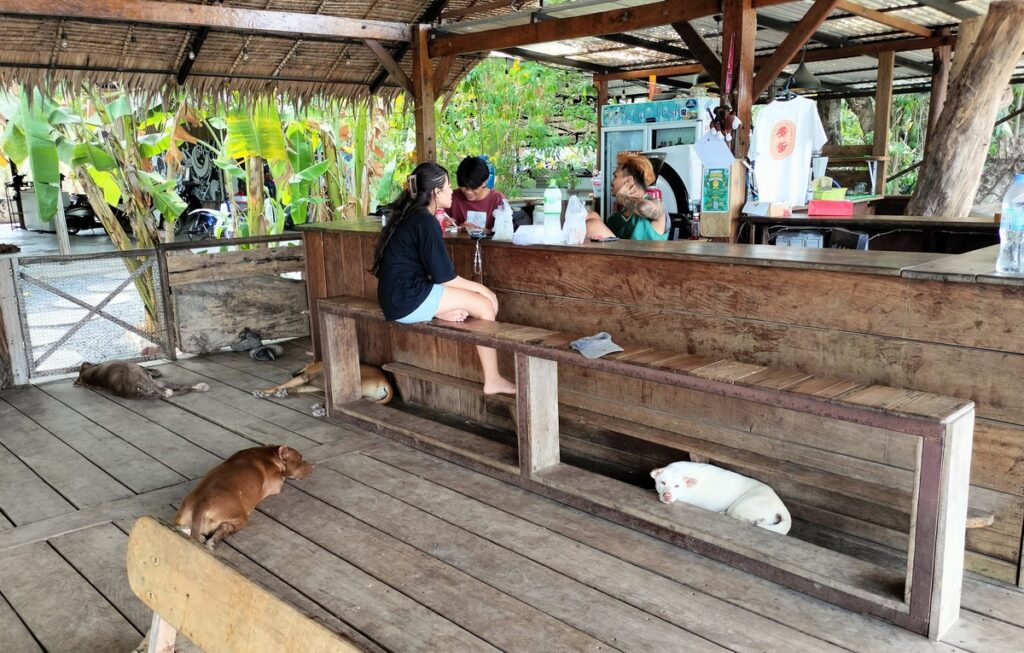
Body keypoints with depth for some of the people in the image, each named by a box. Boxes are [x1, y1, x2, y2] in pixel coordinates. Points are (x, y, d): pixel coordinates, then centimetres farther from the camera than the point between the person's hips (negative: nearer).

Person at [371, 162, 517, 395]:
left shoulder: (412, 216, 14)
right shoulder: (425, 221, -15)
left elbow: (434, 271, 17)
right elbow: (444, 276, -15)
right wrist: (480, 288, -3)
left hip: (399, 295, 9)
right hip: (408, 299, -9)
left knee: (479, 299, 9)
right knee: (485, 305, -8)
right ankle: (492, 380, -5)